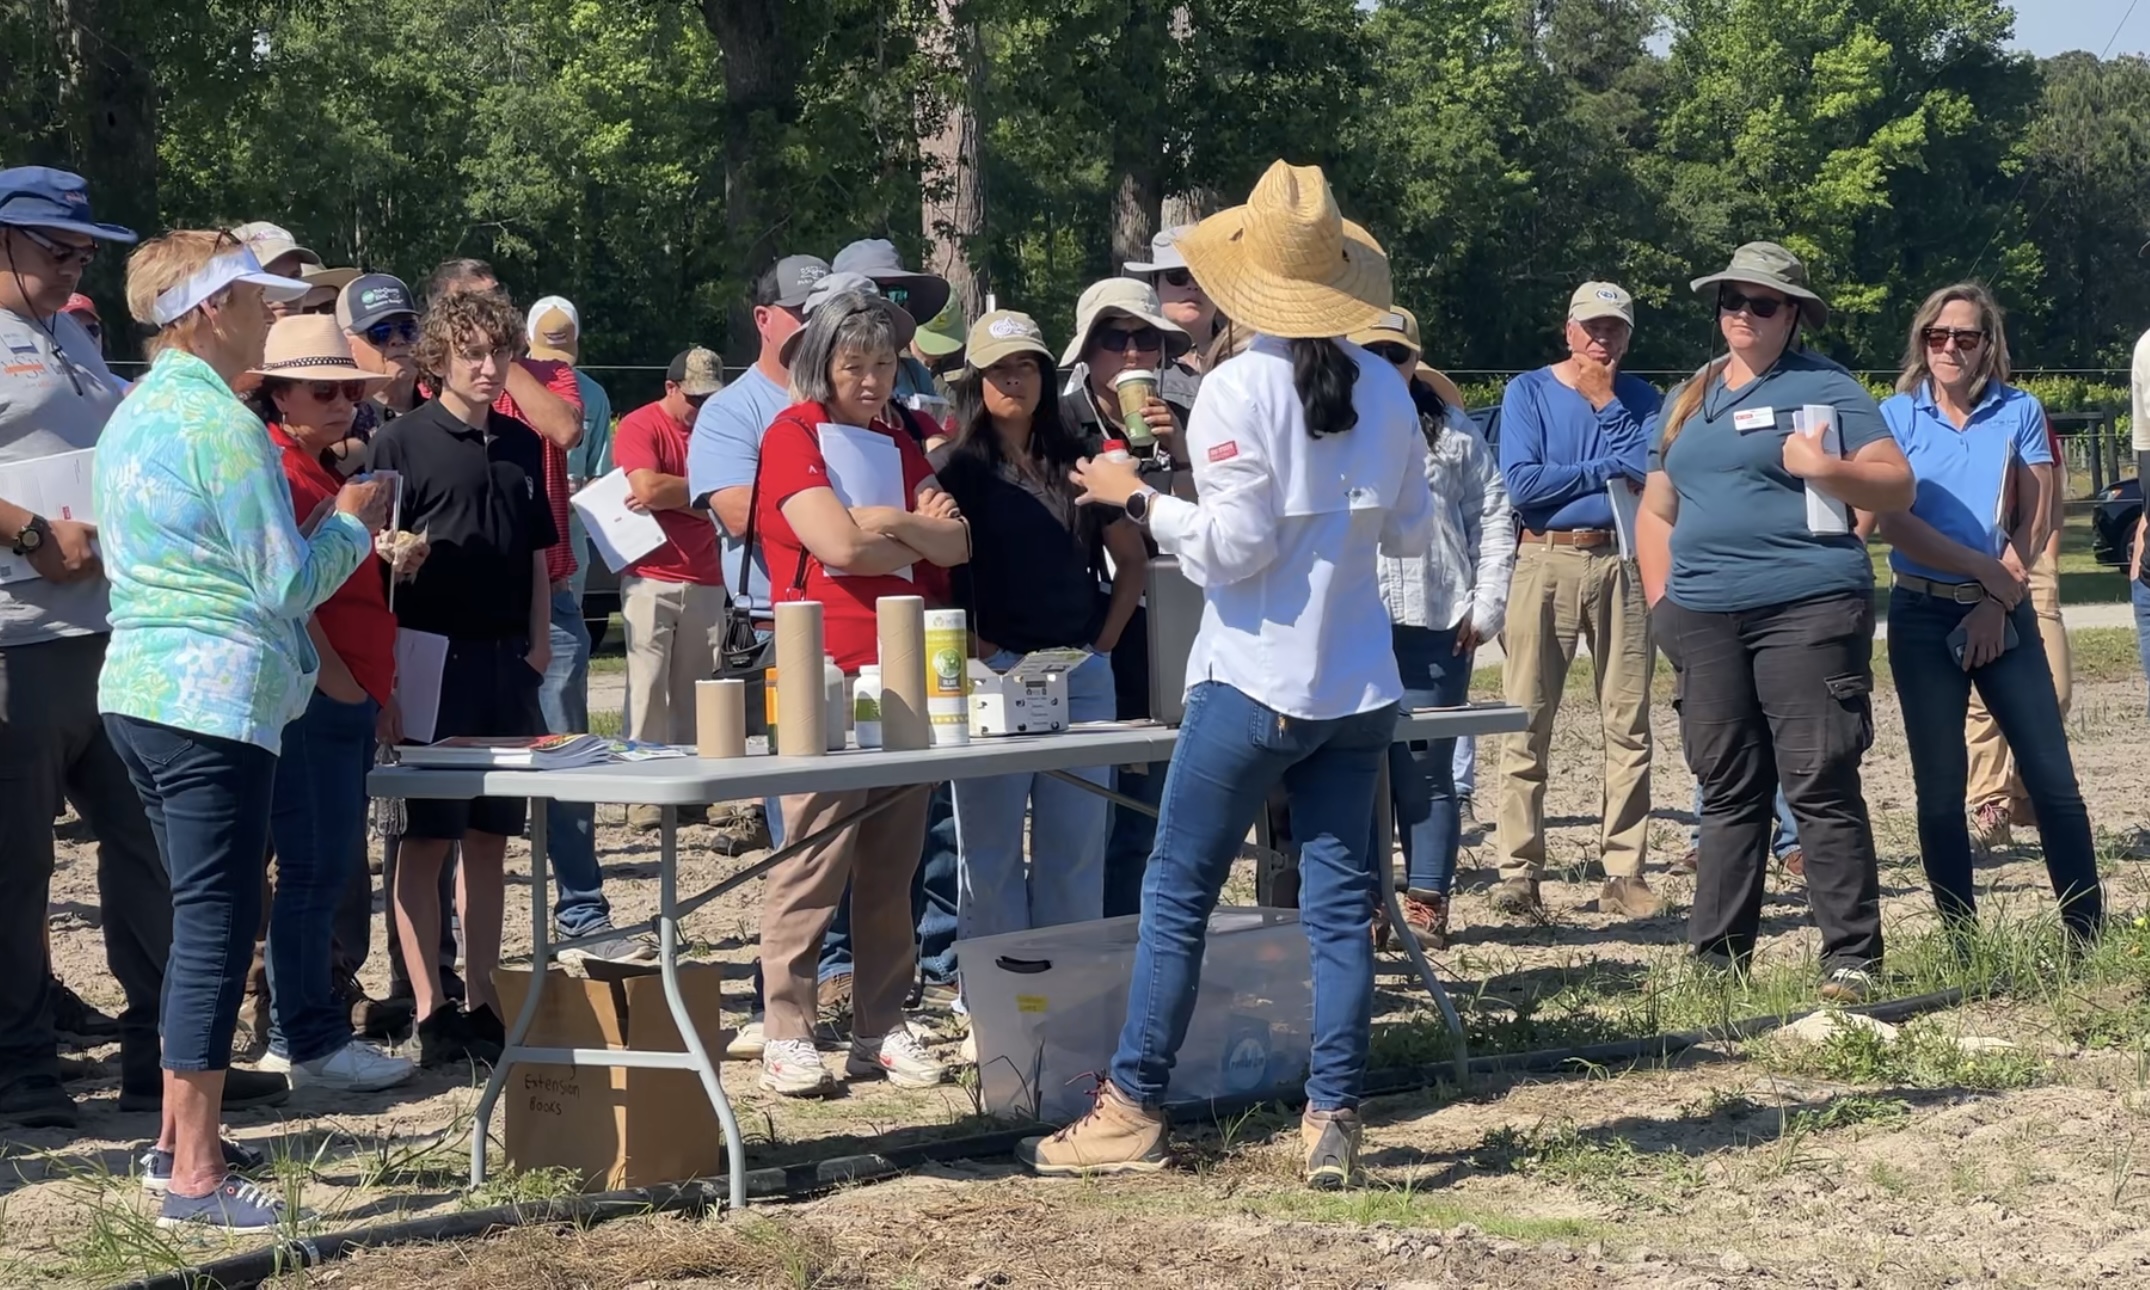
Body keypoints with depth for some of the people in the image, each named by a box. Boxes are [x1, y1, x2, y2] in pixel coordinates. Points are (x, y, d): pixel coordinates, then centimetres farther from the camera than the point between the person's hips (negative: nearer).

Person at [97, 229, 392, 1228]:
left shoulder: (133, 415, 14)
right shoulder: (222, 424, -14)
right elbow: (287, 585, -14)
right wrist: (354, 521, 4)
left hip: (138, 687, 10)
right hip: (214, 702, -10)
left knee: (198, 918, 18)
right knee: (218, 927, -6)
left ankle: (177, 1134, 25)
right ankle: (196, 1178, -5)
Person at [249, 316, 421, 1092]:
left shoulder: (324, 471, 19)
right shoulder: (278, 470, -11)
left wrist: (376, 695, 18)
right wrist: (339, 682, -16)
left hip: (348, 701, 10)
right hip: (313, 700, -10)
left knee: (332, 870, 13)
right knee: (315, 870, -6)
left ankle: (294, 1035, 19)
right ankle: (315, 1044, -2)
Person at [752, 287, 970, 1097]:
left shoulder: (902, 438, 18)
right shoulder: (793, 436, -2)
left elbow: (956, 543, 6)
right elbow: (839, 544, -15)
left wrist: (890, 522, -9)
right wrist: (919, 536, -1)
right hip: (828, 673, -6)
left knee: (893, 864, 7)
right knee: (813, 860, -8)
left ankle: (881, 1029, 13)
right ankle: (788, 1034, -3)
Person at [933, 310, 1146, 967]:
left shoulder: (1077, 464, 12)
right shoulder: (954, 467, 1)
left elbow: (1130, 559, 18)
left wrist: (1104, 641, 8)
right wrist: (974, 649, -12)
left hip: (1082, 673, 4)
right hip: (993, 671, -4)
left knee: (1077, 846, 7)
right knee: (990, 849, 1)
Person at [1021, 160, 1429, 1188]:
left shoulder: (1239, 389, -12)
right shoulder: (1386, 390, 4)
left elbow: (1232, 545, -15)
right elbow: (1412, 534, 12)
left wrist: (1136, 498, -3)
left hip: (1255, 685, -5)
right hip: (1359, 684, 5)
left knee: (1178, 893, 4)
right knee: (1339, 900, 6)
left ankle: (1134, 1113, 6)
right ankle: (1334, 1122, 3)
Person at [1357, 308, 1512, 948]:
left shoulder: (1451, 429, 13)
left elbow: (1494, 517, 11)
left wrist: (1486, 607, 2)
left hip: (1435, 624, 0)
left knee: (1426, 771, 1)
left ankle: (1427, 904, 5)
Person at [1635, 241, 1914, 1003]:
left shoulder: (1824, 389, 3)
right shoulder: (1687, 403, 20)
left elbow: (1898, 488, -2)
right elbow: (1656, 513, 24)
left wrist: (1827, 470, -20)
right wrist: (1663, 605, 12)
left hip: (1806, 610, -5)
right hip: (1704, 621, 6)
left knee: (1821, 788, -8)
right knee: (1727, 791, 8)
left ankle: (1851, 962, -5)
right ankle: (1716, 960, 12)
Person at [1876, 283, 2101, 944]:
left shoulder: (2019, 412, 4)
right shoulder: (1897, 416, 2)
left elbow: (2035, 519, 0)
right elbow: (1893, 520, -7)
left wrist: (1997, 604, -9)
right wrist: (1983, 569, -11)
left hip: (2003, 614, 0)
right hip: (1923, 615, 0)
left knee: (2054, 779, -5)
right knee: (1940, 787, 2)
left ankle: (2090, 935, 0)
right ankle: (1961, 940, 10)